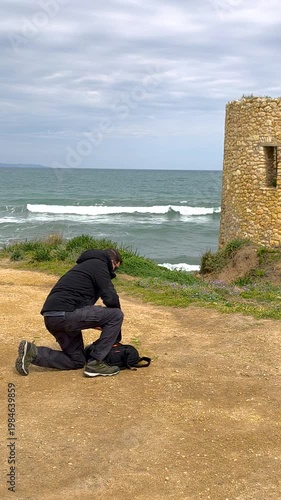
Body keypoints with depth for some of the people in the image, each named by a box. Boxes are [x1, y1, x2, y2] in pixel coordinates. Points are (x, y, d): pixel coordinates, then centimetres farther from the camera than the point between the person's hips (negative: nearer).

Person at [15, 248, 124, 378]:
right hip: (65, 314, -10)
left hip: (50, 318, 10)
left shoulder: (86, 264, 30)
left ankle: (32, 352, 7)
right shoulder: (99, 265, 1)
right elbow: (111, 299, -8)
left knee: (77, 361, 20)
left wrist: (93, 322, 29)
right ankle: (95, 363, -4)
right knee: (116, 315, -5)